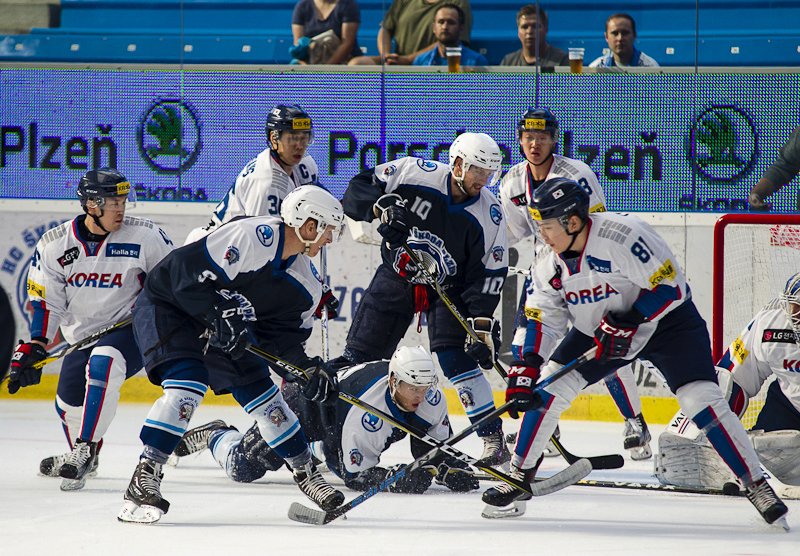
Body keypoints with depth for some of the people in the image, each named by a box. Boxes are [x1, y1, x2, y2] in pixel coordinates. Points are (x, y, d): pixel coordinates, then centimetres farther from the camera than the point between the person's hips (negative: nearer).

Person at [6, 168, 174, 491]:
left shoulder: (146, 237, -12)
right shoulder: (54, 245, -6)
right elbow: (45, 303, -2)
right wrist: (33, 349, -10)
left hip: (131, 330, -4)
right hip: (81, 334, 4)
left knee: (102, 364, -33)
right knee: (69, 403, 6)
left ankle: (85, 449, -26)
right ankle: (82, 456, 39)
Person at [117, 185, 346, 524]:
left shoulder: (306, 282, -1)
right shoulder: (253, 237, -29)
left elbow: (284, 334, 3)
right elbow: (186, 272, -30)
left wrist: (310, 368, -13)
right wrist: (219, 317, -33)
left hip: (226, 324, 8)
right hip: (166, 305, -8)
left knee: (261, 390, 8)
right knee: (188, 384, -27)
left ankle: (305, 472, 24)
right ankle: (144, 478, -26)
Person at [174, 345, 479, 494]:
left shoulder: (430, 397, -25)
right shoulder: (365, 410, -44)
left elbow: (435, 444, -11)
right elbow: (355, 475, -39)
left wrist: (450, 467, -32)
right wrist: (399, 479, -53)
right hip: (304, 402, -7)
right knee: (243, 468, -8)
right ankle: (215, 435, 21)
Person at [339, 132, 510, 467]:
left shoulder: (489, 214, -15)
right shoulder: (416, 173, -17)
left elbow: (489, 274, -12)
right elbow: (360, 188, -9)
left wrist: (483, 323, -20)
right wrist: (381, 208, -29)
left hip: (449, 286, -1)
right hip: (397, 274, 1)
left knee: (455, 358, -18)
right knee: (360, 355, 2)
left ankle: (494, 439, -12)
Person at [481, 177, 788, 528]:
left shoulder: (623, 236, -31)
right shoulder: (552, 264, -9)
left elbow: (670, 287, -28)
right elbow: (543, 321, -3)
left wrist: (628, 323, -31)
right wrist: (525, 370, -14)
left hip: (665, 319, -6)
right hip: (598, 329, 6)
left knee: (701, 400, -19)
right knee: (548, 389, -7)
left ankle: (757, 486, -10)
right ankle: (519, 479, 4)